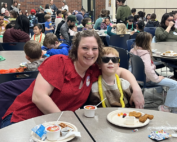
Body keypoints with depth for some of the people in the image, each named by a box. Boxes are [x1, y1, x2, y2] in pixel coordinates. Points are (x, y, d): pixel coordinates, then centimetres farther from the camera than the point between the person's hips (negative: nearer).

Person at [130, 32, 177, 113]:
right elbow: (148, 70, -39)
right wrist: (156, 79, -23)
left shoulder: (134, 50, -1)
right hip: (147, 80, -10)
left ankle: (160, 90, 58)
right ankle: (166, 107, -5)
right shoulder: (145, 54, -26)